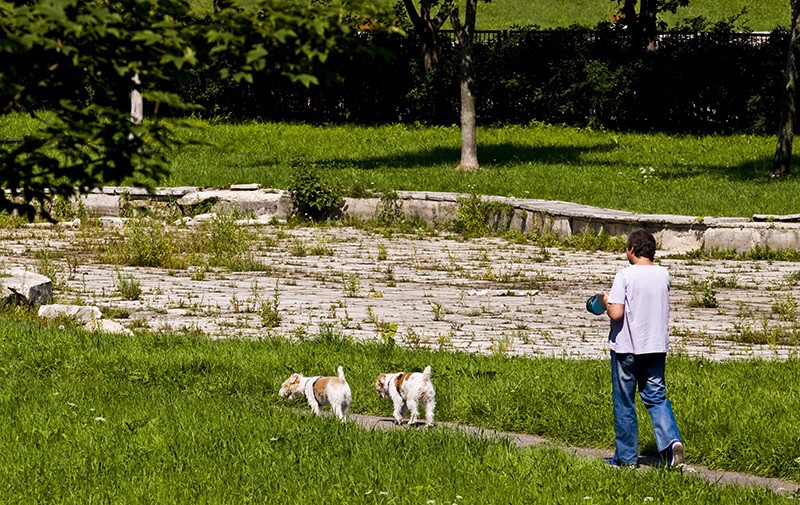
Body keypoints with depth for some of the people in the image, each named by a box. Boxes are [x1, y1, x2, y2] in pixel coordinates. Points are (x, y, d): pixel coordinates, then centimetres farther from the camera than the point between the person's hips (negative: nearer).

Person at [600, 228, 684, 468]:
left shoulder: (625, 275, -14)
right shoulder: (663, 274, 4)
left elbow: (616, 313, -20)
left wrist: (606, 302, 0)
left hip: (626, 347, -4)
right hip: (656, 346, 5)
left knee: (624, 403, 7)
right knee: (657, 397, 11)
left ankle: (626, 456, 13)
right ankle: (671, 440, -11)